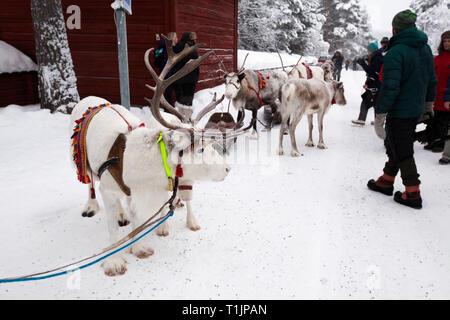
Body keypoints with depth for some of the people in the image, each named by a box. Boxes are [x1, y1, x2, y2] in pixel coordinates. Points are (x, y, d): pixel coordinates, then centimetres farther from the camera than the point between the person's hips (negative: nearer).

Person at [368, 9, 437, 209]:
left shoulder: (396, 52, -19)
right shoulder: (425, 49, 8)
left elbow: (390, 87, -24)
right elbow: (432, 80, 15)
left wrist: (379, 115, -20)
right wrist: (429, 102, 27)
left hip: (399, 112, -8)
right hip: (416, 110, 8)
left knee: (402, 152, 1)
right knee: (394, 146, 20)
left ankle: (413, 194, 6)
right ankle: (386, 182, 31)